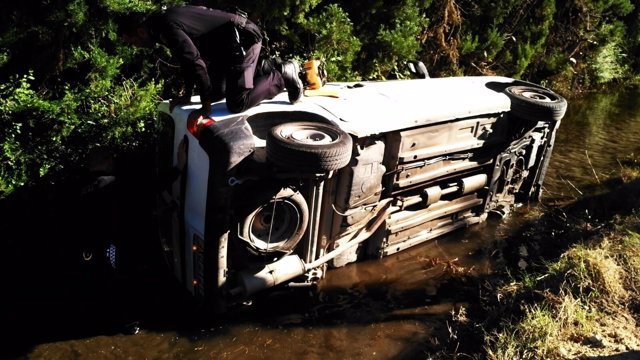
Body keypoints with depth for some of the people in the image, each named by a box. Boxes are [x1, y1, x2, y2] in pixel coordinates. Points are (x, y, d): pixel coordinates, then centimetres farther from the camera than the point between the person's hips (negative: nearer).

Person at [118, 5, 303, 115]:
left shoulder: (166, 27, -20)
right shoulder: (161, 22, 12)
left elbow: (195, 61, -27)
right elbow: (189, 57, 20)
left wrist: (206, 105, -21)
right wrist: (187, 95, 17)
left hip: (243, 39, -10)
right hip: (230, 43, 10)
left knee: (236, 104, -16)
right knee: (214, 93, 16)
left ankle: (283, 75, -2)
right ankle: (262, 76, 23)